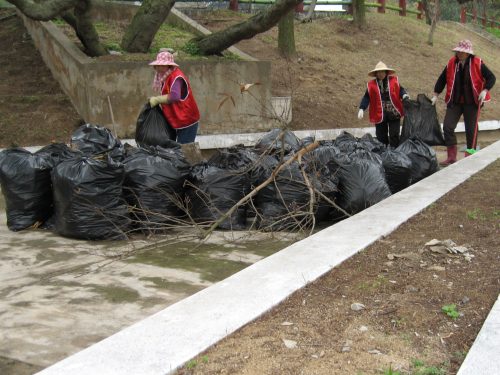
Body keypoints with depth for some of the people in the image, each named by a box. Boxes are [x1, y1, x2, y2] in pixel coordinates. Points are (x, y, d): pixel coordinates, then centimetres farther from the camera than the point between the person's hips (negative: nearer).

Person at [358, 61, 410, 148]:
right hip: (380, 114, 0)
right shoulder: (371, 84, 0)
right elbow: (366, 98, 0)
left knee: (394, 135, 2)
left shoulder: (394, 81, 2)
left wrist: (405, 96, -20)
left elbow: (400, 90, 2)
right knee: (381, 137, 8)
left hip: (394, 114, 0)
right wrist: (361, 109, -11)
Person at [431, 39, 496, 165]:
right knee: (447, 127, -6)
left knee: (471, 130, 4)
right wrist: (435, 96, 6)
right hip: (454, 102, 3)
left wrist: (485, 91, -16)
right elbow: (442, 79, 10)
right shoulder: (451, 63, 2)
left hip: (471, 103, -3)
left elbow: (491, 77, -2)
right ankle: (452, 157, 2)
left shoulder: (477, 63, -6)